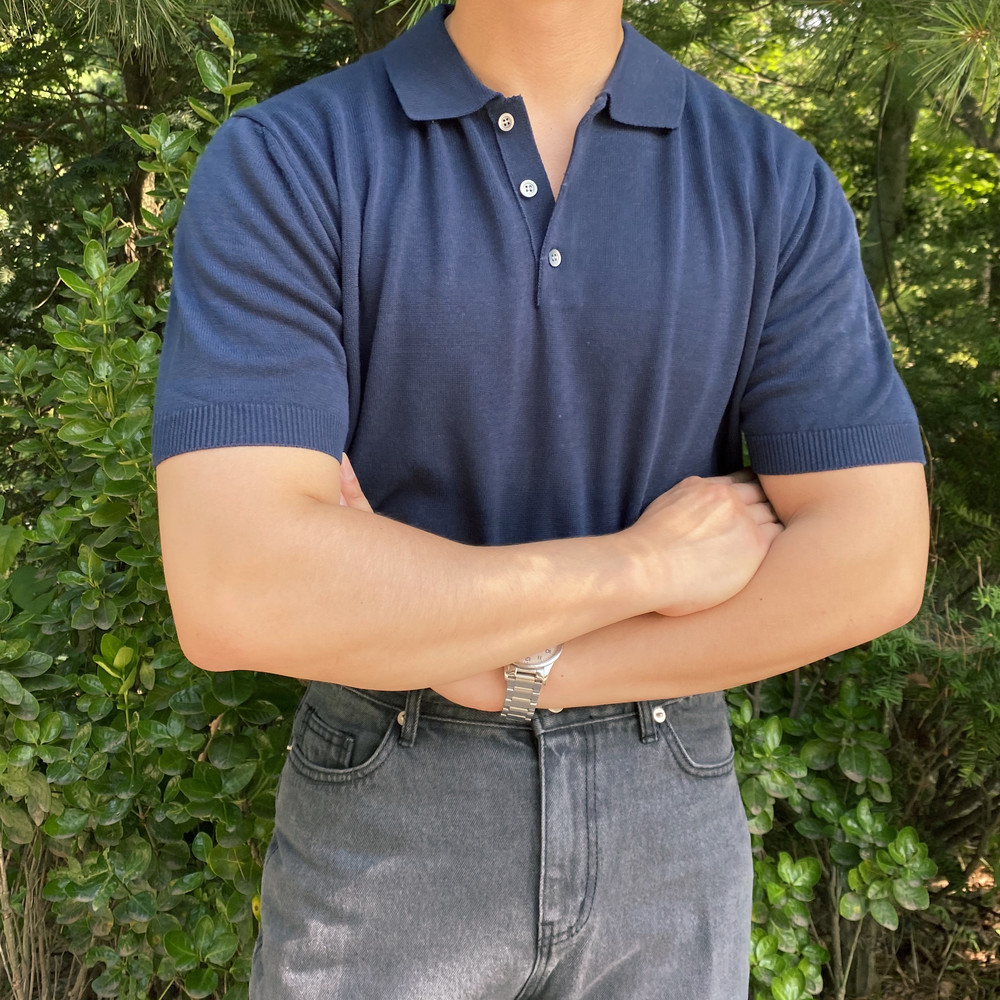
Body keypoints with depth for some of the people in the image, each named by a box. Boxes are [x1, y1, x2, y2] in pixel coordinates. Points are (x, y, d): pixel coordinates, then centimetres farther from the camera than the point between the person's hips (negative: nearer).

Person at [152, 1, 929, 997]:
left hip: (659, 829, 2)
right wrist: (647, 563, -20)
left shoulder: (778, 184, -5)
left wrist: (507, 668, -18)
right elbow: (234, 599, -26)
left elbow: (874, 565, -13)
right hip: (386, 834, -1)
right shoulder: (275, 168, -13)